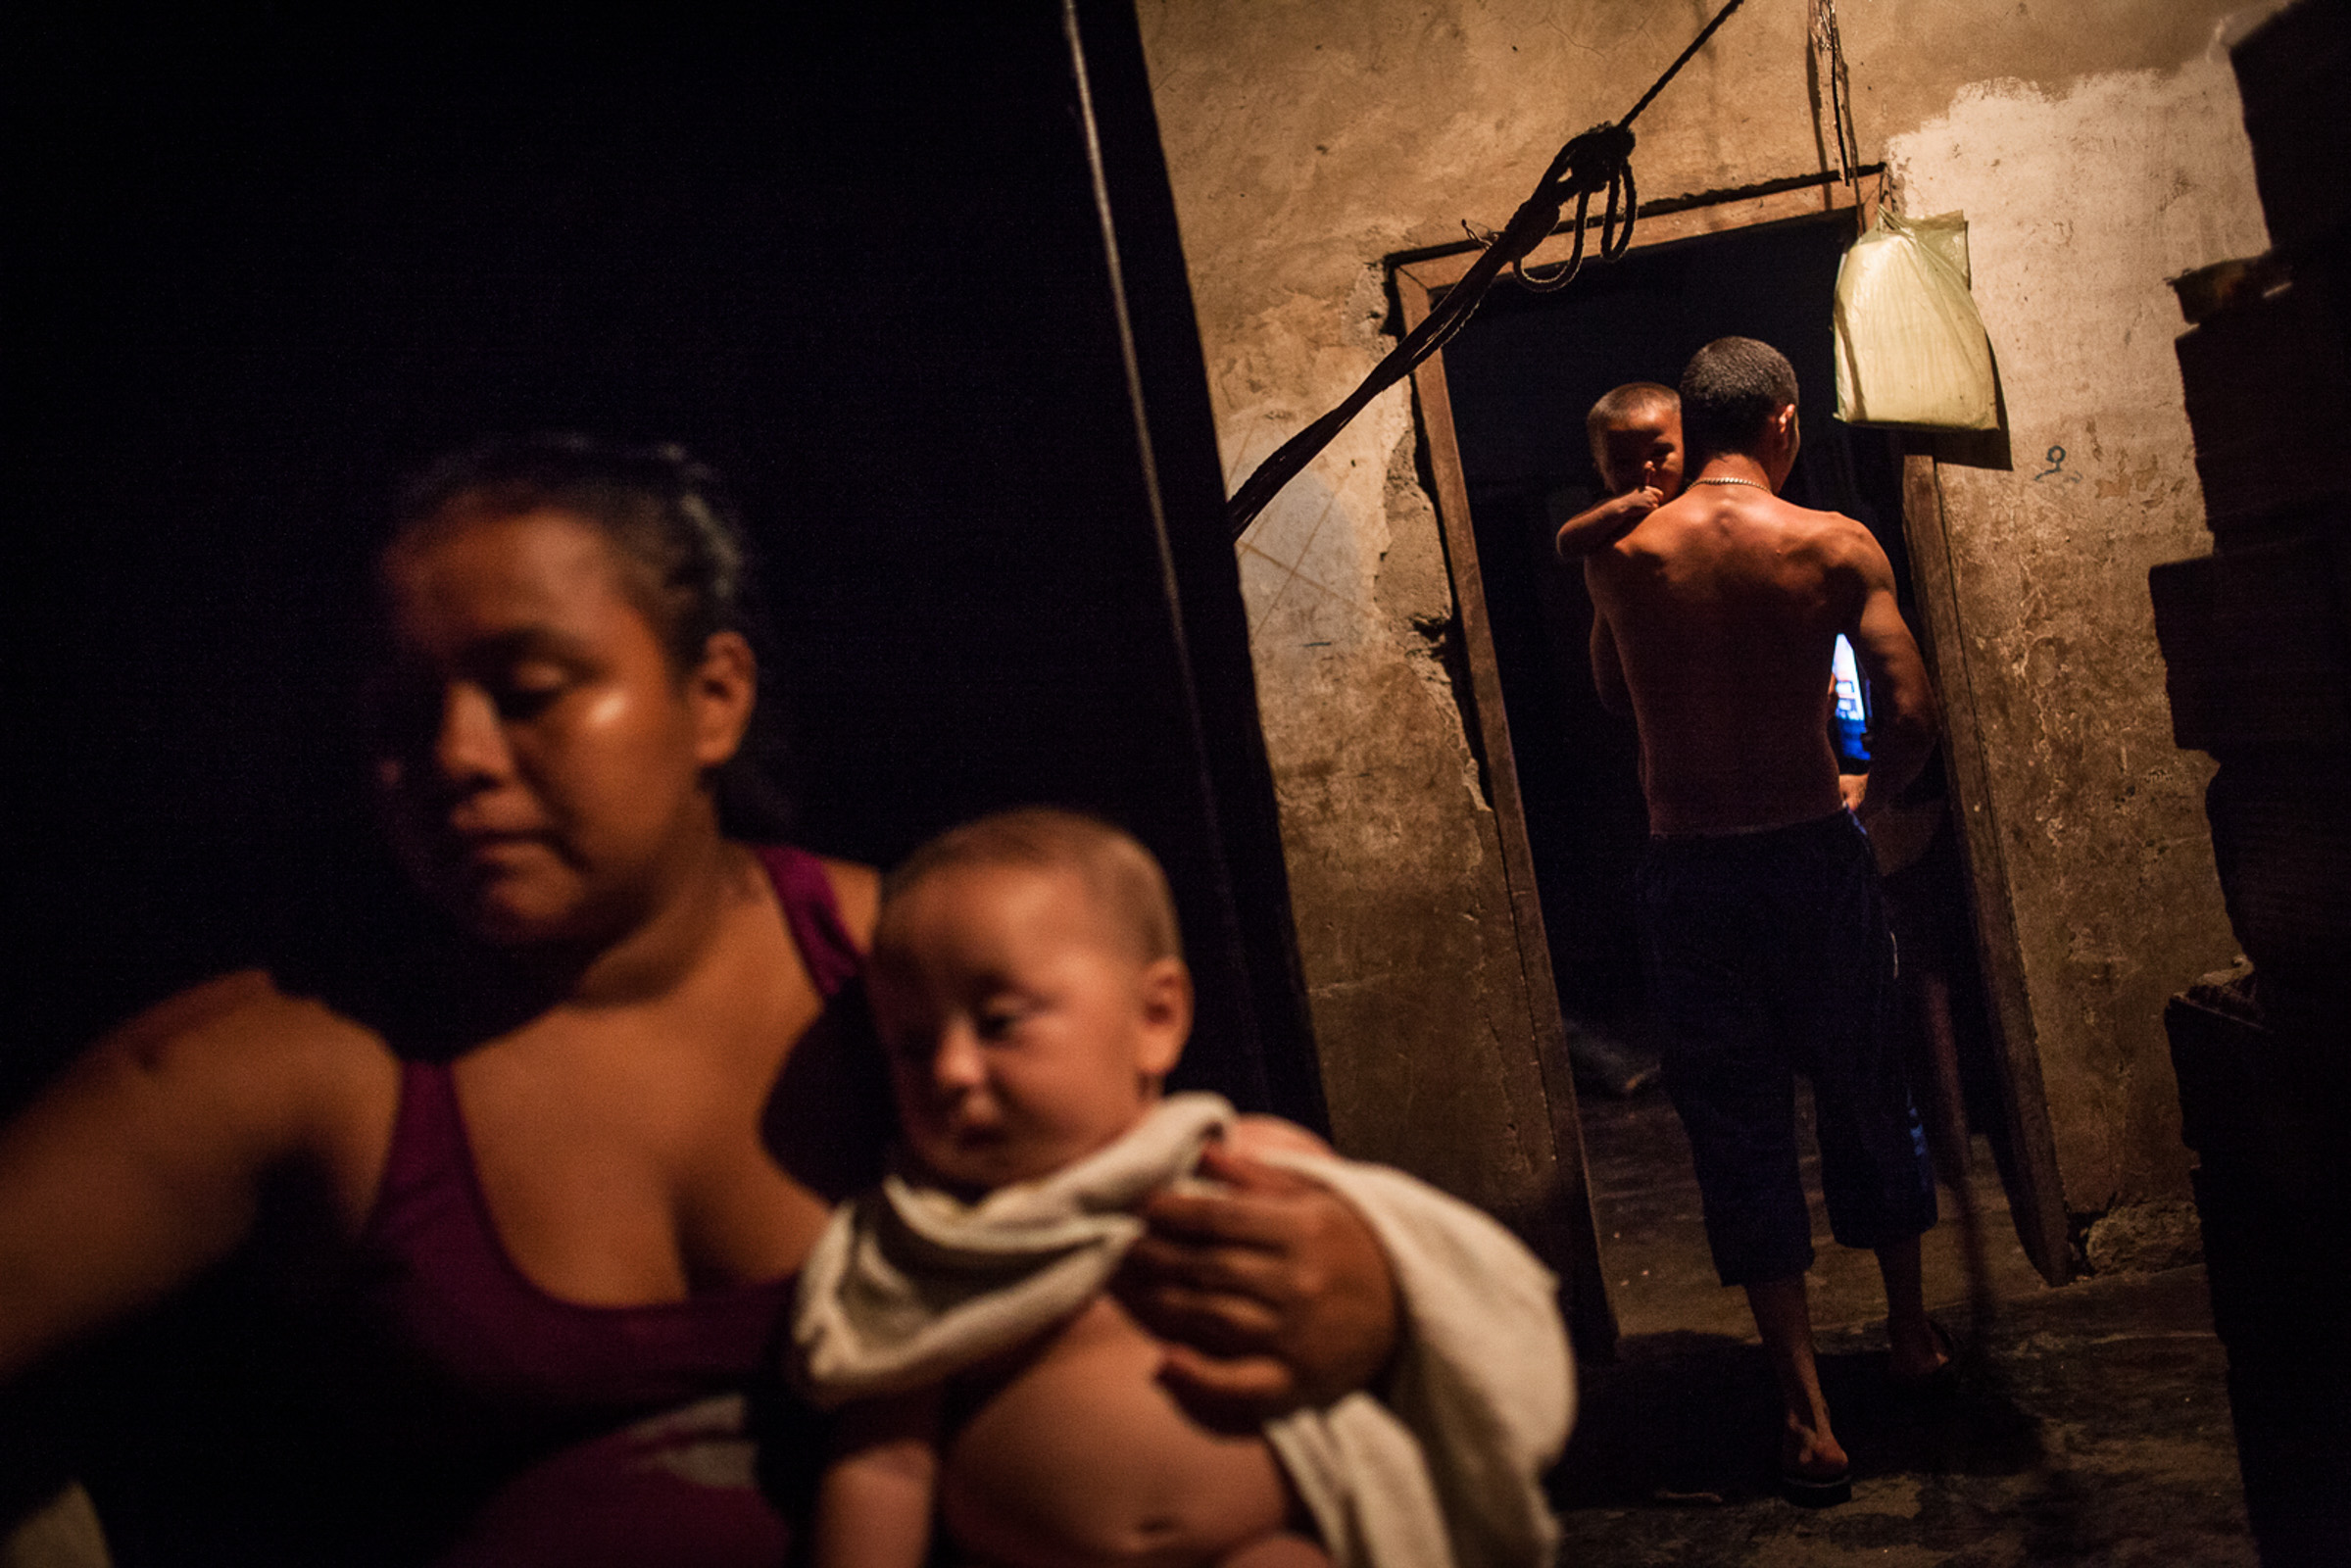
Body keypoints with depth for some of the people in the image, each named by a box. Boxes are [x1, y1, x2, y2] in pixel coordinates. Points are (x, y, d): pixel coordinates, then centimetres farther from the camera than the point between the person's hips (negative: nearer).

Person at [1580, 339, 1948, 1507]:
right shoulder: (1835, 547, -8)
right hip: (1814, 854, 0)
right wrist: (1867, 797, 7)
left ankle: (1809, 1418, 8)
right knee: (1867, 1094, 19)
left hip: (1688, 874, 0)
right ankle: (1912, 1336, 40)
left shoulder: (1618, 558, -3)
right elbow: (1910, 716, -12)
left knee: (1737, 1126, 8)